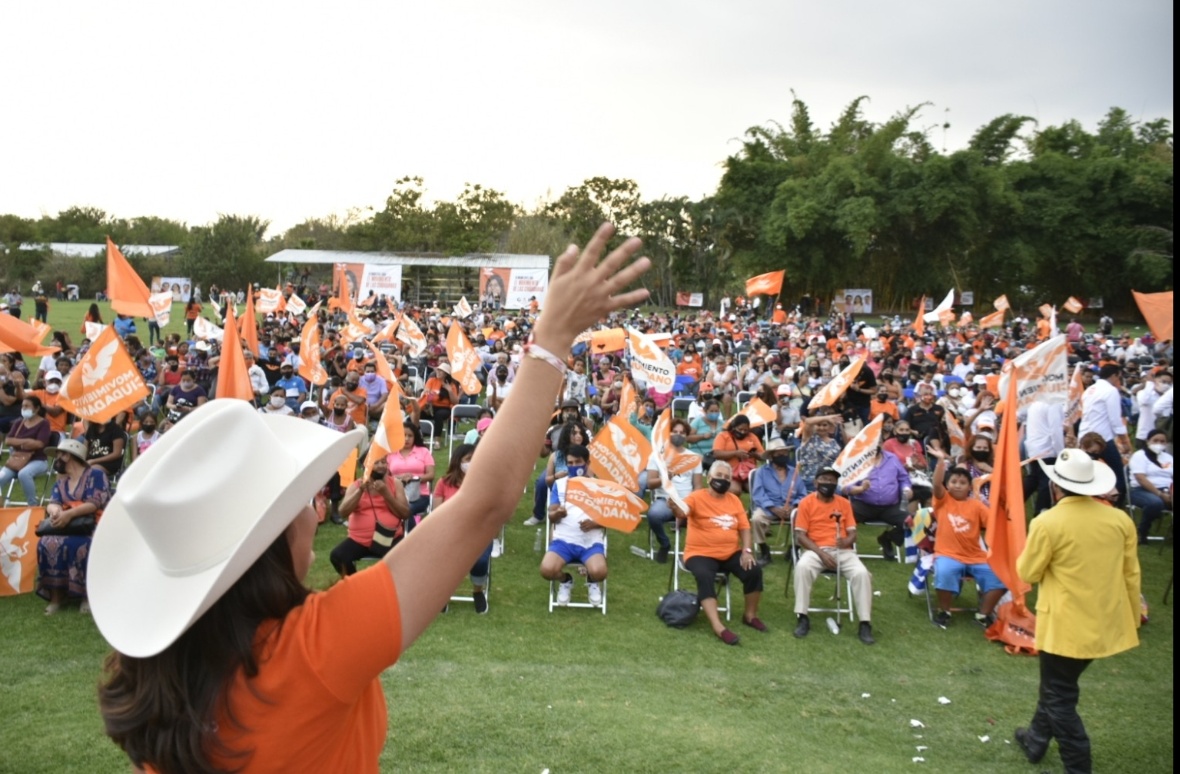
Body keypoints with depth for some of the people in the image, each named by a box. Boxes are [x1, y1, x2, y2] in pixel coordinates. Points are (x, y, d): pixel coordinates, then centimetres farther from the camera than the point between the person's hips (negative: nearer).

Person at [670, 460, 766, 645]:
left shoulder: (734, 500, 10)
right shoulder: (697, 497, -5)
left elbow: (745, 528, 9)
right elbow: (682, 512, -24)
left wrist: (747, 551, -7)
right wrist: (675, 507, -49)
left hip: (731, 553, 5)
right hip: (701, 554, -4)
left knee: (754, 570, -16)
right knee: (705, 577, -33)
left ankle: (750, 615, 6)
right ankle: (718, 627, -35)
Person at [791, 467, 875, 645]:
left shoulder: (844, 503, 11)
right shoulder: (806, 503, 1)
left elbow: (852, 533, 8)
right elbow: (800, 536, -4)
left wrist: (847, 541, -18)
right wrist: (821, 553, -16)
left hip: (842, 551, 2)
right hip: (815, 550, -2)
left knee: (861, 573, -27)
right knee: (802, 567, -34)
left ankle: (865, 624, -18)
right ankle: (803, 618, -23)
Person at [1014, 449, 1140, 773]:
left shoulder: (1048, 523, -18)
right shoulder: (1120, 519, -2)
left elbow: (1028, 573, -8)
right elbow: (1131, 575, 6)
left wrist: (1032, 546, 10)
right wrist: (1133, 618, 18)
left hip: (1067, 625, -7)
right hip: (1106, 622, 7)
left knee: (1059, 696, 9)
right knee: (1058, 683, 25)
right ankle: (1036, 740, 39)